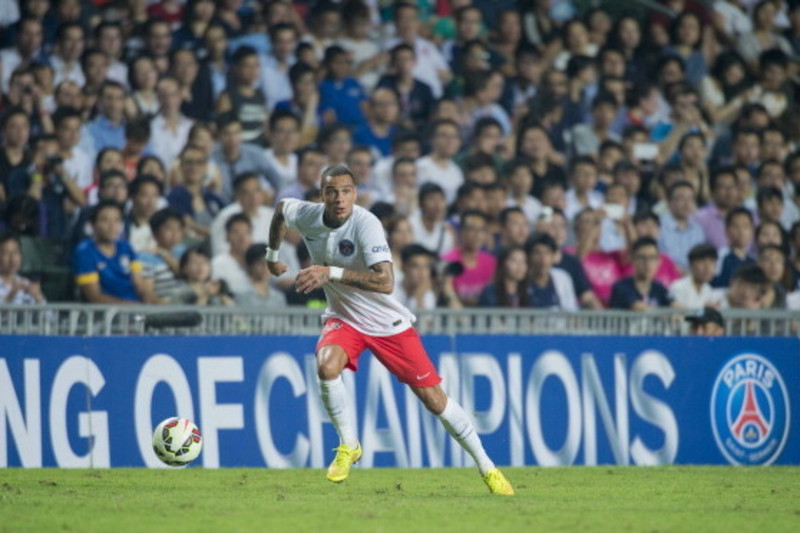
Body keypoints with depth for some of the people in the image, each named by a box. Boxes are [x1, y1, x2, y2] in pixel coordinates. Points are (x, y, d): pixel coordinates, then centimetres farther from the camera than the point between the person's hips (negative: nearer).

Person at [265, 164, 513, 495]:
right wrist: (272, 255, 23)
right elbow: (281, 209, 16)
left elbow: (385, 282, -38)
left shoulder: (365, 223, -27)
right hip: (343, 319, 3)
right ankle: (348, 445, -7)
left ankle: (486, 467, 14)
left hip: (388, 323, -3)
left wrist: (331, 272, -43)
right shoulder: (307, 216, -10)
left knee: (433, 399, -2)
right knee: (326, 366, -29)